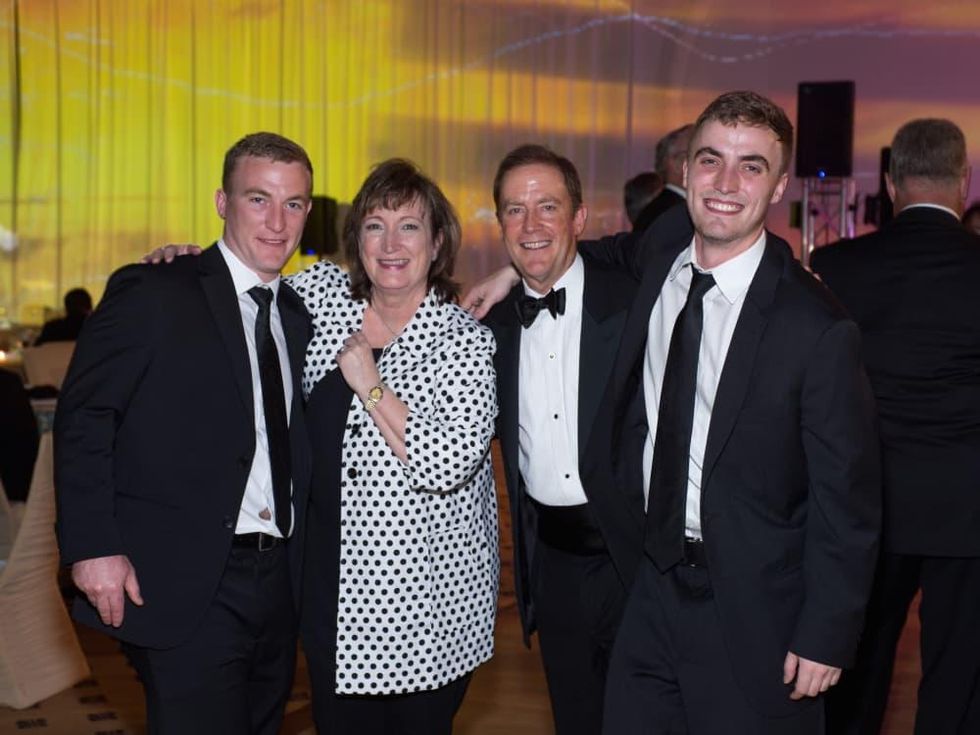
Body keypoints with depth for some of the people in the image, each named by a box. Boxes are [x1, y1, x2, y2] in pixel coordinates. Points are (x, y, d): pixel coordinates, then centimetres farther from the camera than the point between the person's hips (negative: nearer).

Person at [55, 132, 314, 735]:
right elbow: (83, 420, -8)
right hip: (184, 589, -6)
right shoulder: (151, 294, -5)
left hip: (278, 586, 6)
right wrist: (93, 547, -15)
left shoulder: (299, 314, 14)